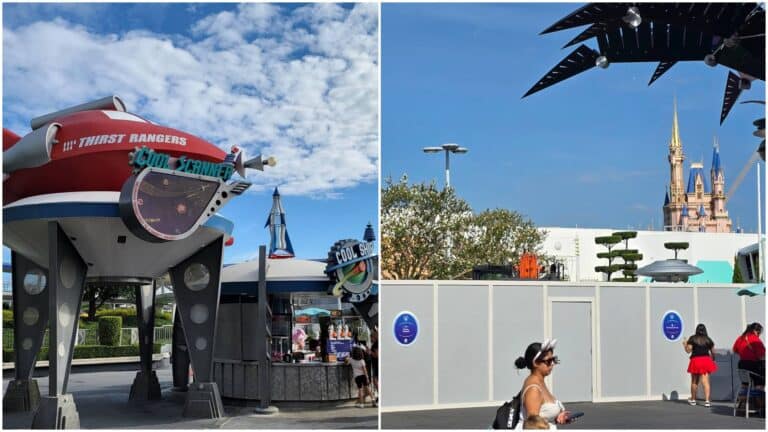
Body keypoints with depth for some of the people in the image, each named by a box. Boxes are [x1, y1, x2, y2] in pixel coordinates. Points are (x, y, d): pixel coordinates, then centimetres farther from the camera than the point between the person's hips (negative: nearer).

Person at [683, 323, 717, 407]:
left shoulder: (692, 339, -1)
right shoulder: (708, 340, 5)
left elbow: (688, 350, -4)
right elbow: (713, 352, 7)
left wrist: (685, 344, 15)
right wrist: (713, 359, 25)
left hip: (695, 361, -1)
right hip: (706, 360, 1)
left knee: (694, 381, 12)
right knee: (705, 381, -3)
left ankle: (693, 399, 23)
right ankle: (707, 401, -13)